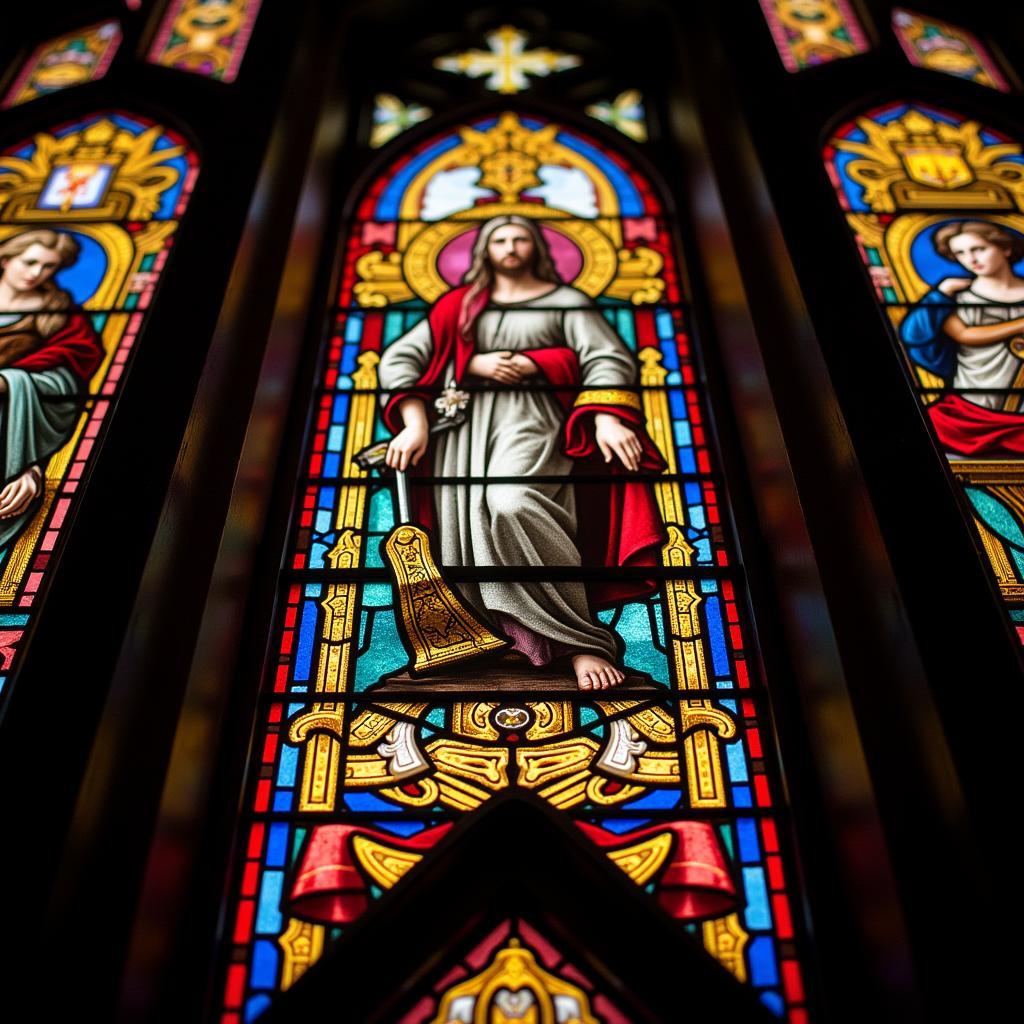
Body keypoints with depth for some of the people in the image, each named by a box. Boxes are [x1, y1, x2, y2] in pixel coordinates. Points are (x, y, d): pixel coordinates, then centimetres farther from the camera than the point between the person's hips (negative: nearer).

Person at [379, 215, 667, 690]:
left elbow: (607, 358, 3)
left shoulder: (564, 300, 17)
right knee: (470, 522, -18)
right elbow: (399, 359, 13)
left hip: (530, 416, -4)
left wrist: (606, 420, -17)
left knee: (513, 505, -32)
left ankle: (581, 642, -30)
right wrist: (415, 424, -4)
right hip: (464, 422, 5)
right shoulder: (458, 304, 23)